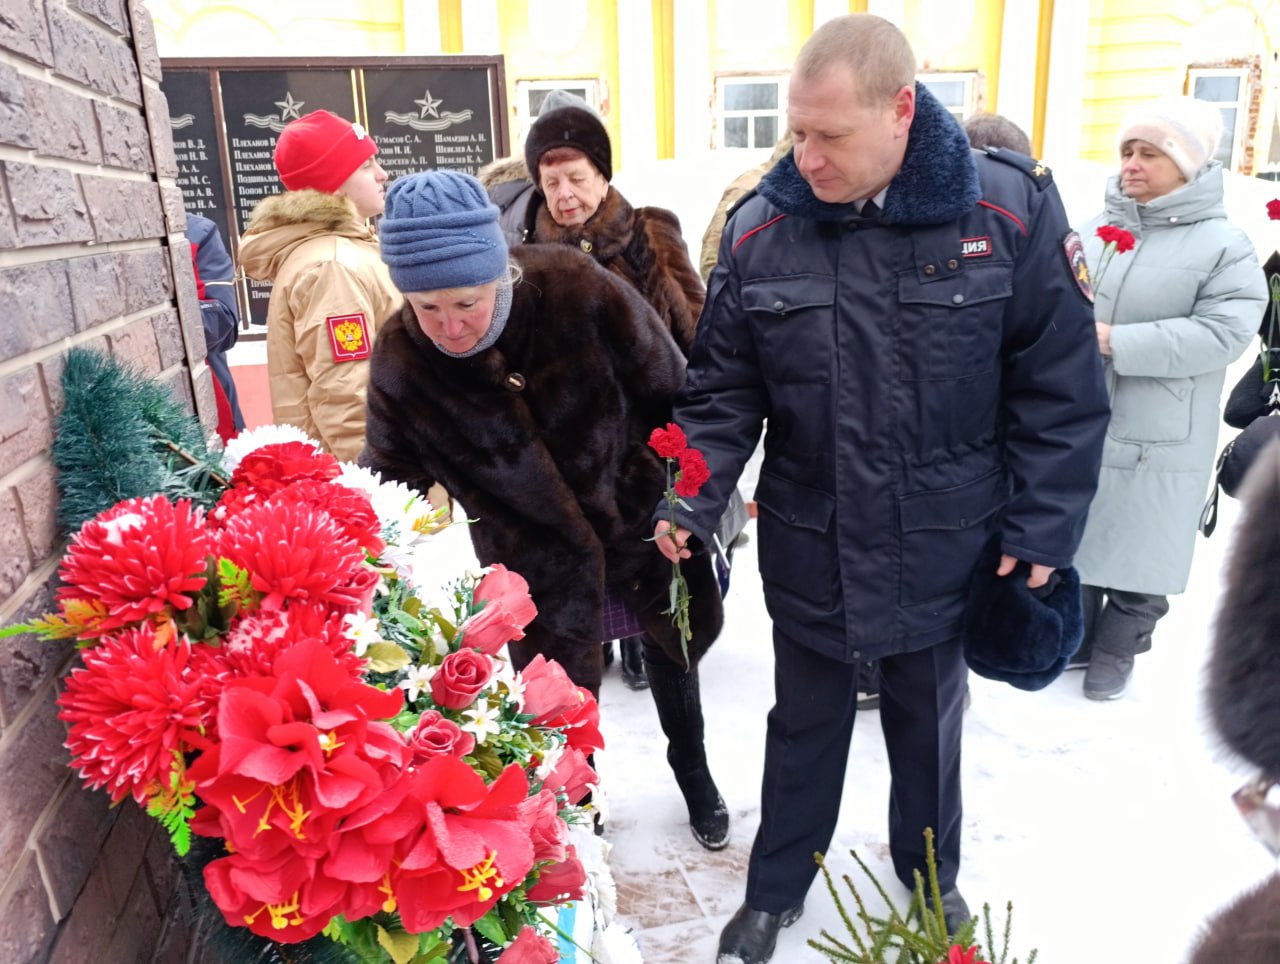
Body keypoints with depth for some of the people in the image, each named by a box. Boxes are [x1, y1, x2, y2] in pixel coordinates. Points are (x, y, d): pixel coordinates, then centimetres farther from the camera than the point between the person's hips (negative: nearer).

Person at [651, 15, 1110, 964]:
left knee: (929, 725, 23)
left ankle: (932, 876, 52)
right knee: (805, 727, 20)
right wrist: (689, 501, -15)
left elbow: (1060, 387, -6)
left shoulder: (1010, 208, -12)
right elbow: (723, 390, -3)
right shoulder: (760, 229, -9)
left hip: (944, 555, 0)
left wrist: (1042, 526, -7)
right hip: (808, 554, 0)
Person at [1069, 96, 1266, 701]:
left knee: (1136, 549, 9)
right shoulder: (1092, 232, 7)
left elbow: (1224, 333, -17)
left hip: (1156, 440, -4)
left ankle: (1116, 650, 29)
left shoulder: (1223, 245, -6)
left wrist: (1115, 342, -23)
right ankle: (1072, 637, 34)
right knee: (1073, 539, 15)